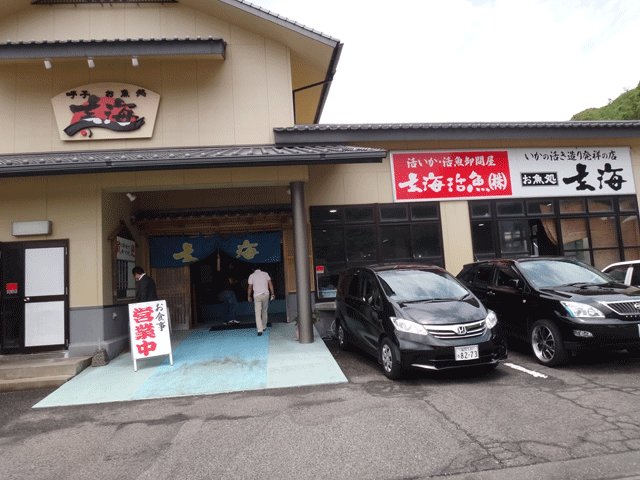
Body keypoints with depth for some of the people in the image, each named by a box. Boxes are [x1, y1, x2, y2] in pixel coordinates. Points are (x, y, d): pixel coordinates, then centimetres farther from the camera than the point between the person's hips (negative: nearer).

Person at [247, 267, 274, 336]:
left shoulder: (251, 276, 5)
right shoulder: (265, 274, 10)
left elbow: (250, 287, 6)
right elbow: (270, 284, 4)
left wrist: (248, 296, 18)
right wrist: (272, 294, 6)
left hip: (257, 296, -2)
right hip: (266, 294, 2)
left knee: (258, 313, -4)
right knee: (264, 312, 18)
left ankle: (260, 330, -16)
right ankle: (264, 327, 27)